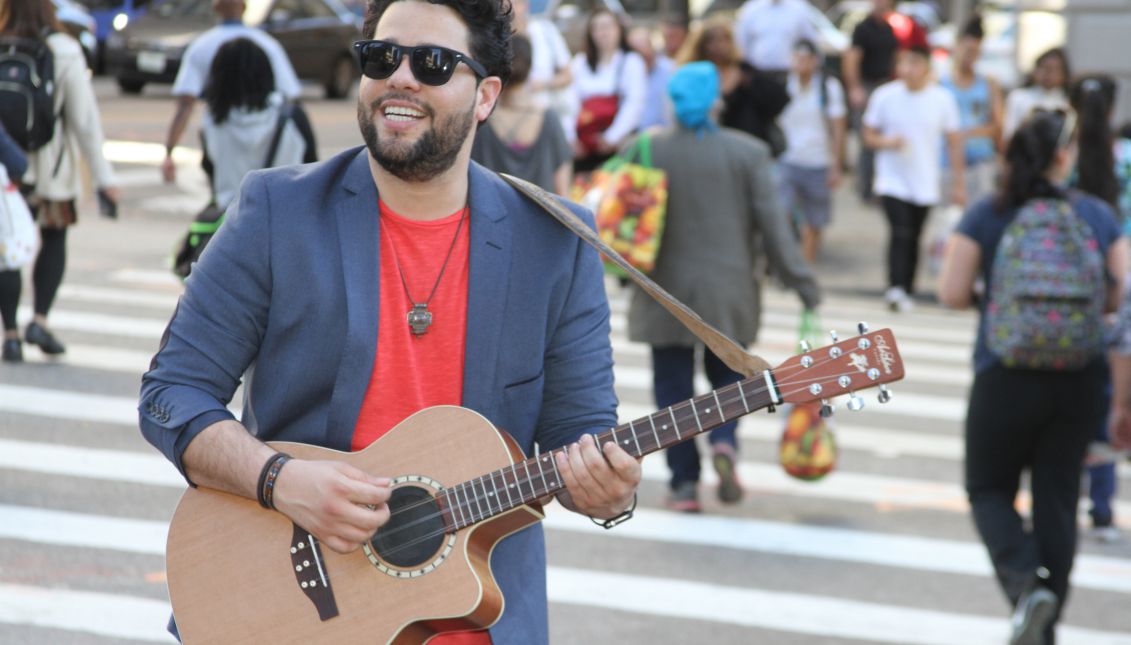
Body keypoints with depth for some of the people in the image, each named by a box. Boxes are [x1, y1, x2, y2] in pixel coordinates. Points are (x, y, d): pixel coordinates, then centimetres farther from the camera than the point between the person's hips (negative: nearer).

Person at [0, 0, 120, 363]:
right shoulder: (64, 53, -10)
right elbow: (84, 118, -10)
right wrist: (102, 177, -6)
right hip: (50, 169, 0)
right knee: (54, 240, 19)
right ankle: (39, 320, 6)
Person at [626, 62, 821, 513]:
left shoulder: (648, 149, -5)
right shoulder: (748, 153, -6)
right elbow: (773, 225, -6)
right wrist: (804, 286, -1)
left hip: (666, 291, 0)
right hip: (728, 294, 0)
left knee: (673, 387, 8)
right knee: (727, 375, 17)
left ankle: (684, 482, 6)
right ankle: (724, 441, -9)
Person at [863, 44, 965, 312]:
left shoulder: (942, 99, 1)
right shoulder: (884, 96, -1)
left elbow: (953, 142, 7)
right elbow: (868, 136, 6)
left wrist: (958, 182, 4)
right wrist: (887, 142, -16)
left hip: (925, 185, 2)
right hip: (892, 182, -2)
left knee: (913, 239, 8)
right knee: (900, 233, -19)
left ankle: (907, 292, 19)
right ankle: (895, 288, -27)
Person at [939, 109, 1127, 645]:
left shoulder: (986, 216, -4)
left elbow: (951, 293, -7)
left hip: (1005, 376, -2)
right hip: (1080, 379, 2)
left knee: (990, 490, 12)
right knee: (1058, 498, 12)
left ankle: (1026, 583, -14)